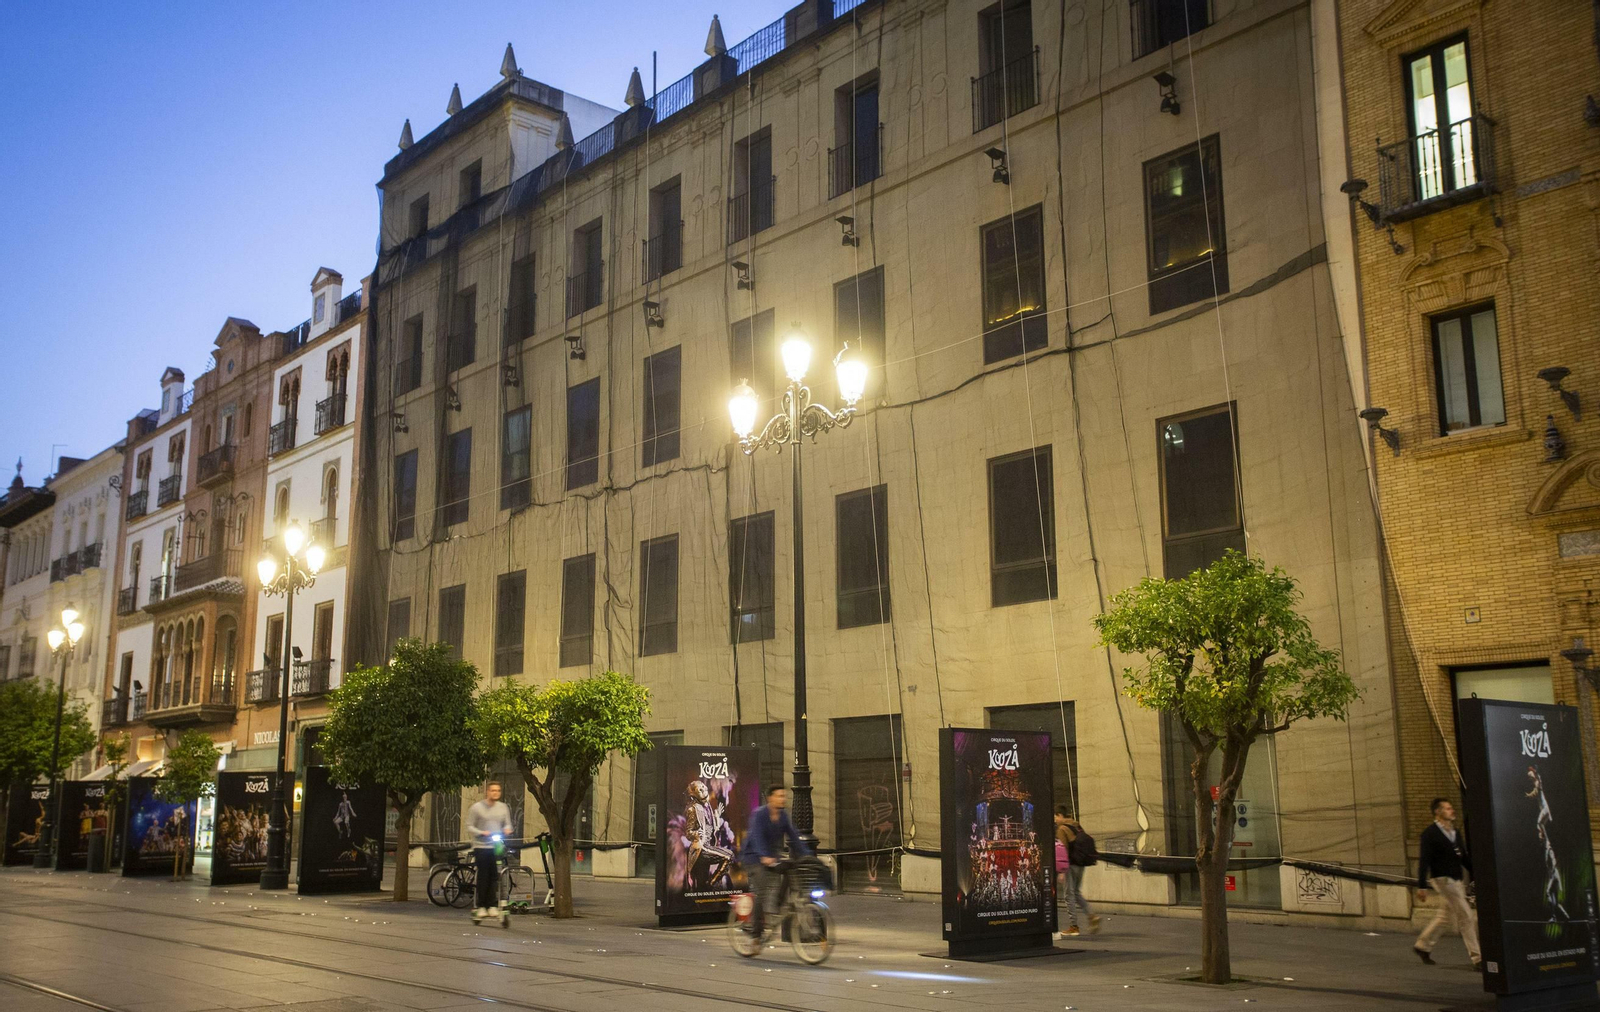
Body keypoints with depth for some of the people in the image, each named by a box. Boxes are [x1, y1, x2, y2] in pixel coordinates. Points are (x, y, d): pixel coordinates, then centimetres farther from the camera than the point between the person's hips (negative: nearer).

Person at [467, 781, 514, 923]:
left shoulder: (503, 808, 11)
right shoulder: (476, 808, -1)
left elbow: (507, 824, 17)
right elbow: (469, 826, -1)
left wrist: (507, 829, -6)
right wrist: (482, 833, -16)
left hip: (497, 847, 3)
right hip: (481, 847, -3)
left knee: (495, 877, -3)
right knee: (483, 877, -2)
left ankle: (492, 906, 3)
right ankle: (481, 907, 8)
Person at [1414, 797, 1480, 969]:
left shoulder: (1455, 832, 14)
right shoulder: (1430, 834, -10)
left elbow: (1465, 858, 19)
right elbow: (1424, 861, -13)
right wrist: (1422, 886, -18)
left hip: (1457, 880, 8)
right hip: (1443, 879, -8)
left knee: (1445, 916, 15)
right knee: (1466, 916, -9)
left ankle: (1422, 946, 29)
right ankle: (1477, 958, -6)